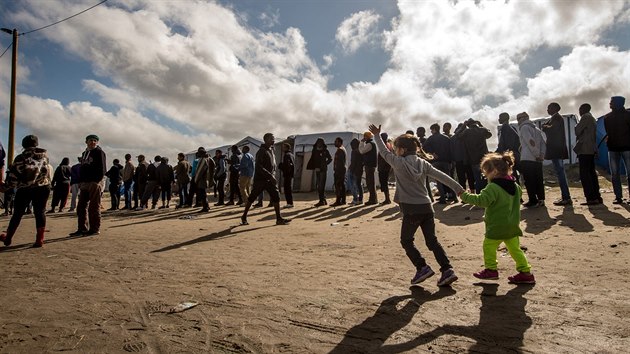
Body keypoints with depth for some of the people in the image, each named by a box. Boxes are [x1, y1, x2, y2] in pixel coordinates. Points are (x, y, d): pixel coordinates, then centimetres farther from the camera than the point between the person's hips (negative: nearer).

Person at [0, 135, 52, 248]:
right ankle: (39, 239, -5)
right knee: (40, 212, 2)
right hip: (42, 188, 0)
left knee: (17, 213, 13)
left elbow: (13, 175, 1)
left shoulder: (20, 158, 2)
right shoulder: (44, 155, 7)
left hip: (24, 189, 0)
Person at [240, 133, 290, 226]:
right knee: (252, 197, 3)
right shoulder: (261, 151, -13)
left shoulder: (271, 150, 13)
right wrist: (270, 175, -25)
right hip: (260, 179, -7)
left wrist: (273, 175, 11)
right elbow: (259, 167, -22)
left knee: (276, 196, -4)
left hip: (270, 179, 7)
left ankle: (279, 218, -1)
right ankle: (244, 217, 18)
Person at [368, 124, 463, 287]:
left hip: (411, 209, -5)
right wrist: (459, 189, 1)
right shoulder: (423, 163, 6)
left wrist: (377, 135, 19)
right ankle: (447, 270, 5)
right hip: (427, 207, 5)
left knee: (406, 241, 12)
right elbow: (442, 176, 1)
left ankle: (422, 267, 2)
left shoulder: (398, 163, -6)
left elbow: (385, 152, 8)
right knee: (432, 241, 13)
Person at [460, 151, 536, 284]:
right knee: (515, 248, 15)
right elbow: (519, 193, 26)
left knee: (489, 245, 9)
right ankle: (525, 272, 18)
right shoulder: (514, 185, 7)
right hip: (512, 225, 8)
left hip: (497, 226, -8)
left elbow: (482, 200, -31)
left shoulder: (493, 187, -22)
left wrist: (465, 196, -24)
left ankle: (491, 269, 18)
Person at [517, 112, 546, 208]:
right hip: (538, 160, 8)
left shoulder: (524, 127, -4)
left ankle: (533, 201, -4)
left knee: (529, 181, -4)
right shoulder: (536, 129, 19)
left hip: (527, 159, -8)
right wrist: (541, 155, 4)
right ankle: (541, 199, 13)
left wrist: (537, 155, -12)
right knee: (538, 180, 11)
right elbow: (543, 143, 12)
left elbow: (531, 142, -16)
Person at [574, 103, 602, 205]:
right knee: (591, 173, 11)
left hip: (584, 150, -9)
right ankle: (597, 197, 12)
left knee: (584, 175, -11)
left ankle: (591, 198, -15)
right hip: (591, 150, 9)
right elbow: (594, 135, 24)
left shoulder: (585, 117, -6)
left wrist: (577, 126, 8)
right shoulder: (592, 119, 22)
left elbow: (577, 131, -11)